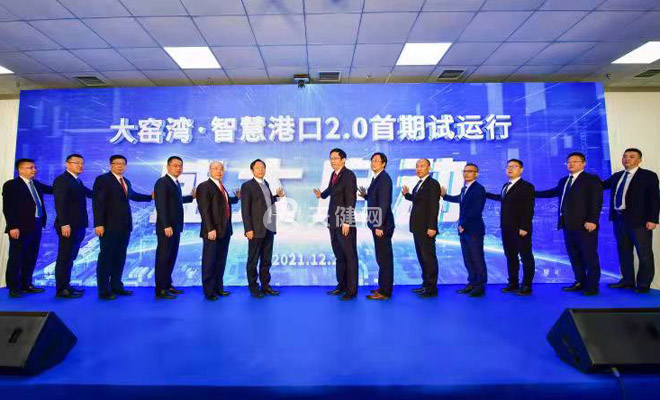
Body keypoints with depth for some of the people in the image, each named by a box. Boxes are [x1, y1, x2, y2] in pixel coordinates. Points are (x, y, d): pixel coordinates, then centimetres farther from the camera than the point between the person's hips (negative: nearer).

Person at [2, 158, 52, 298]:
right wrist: (13, 226, -18)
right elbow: (7, 208, -12)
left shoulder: (36, 184, 15)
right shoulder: (11, 185, -6)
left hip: (36, 226, 7)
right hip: (20, 228, -7)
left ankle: (26, 284, 22)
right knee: (16, 258, 2)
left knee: (31, 257, 12)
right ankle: (14, 288, 10)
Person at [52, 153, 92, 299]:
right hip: (68, 226, -9)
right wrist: (64, 224, -24)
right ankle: (61, 289, 5)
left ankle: (66, 285, 23)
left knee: (70, 257, 14)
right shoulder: (61, 180, -10)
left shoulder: (78, 181, 17)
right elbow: (60, 204, -18)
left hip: (79, 226, 9)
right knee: (65, 258, -2)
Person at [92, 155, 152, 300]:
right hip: (109, 226, -7)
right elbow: (97, 203, -11)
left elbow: (132, 195, 36)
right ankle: (103, 290, 5)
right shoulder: (102, 179, -4)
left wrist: (150, 197, 43)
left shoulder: (126, 182, 18)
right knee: (106, 257, -2)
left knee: (120, 257, 11)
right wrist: (99, 224, -18)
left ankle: (116, 286, 20)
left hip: (125, 226, 7)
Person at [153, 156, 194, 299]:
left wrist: (192, 196, 33)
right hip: (166, 228, -9)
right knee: (163, 257, -3)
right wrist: (166, 226, -24)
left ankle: (167, 285, 24)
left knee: (171, 257, 14)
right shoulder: (162, 182, -12)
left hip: (176, 227, 9)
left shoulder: (176, 183, 15)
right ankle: (160, 290, 5)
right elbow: (161, 206, -19)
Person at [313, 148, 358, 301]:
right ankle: (341, 285, 27)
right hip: (334, 222, 8)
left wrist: (346, 222, -19)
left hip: (345, 223, -8)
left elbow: (351, 200, -16)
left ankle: (351, 289, 11)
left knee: (350, 256, 2)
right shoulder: (334, 174, 12)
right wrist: (322, 194, 6)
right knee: (339, 255, 15)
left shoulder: (348, 175, -11)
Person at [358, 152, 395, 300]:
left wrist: (379, 225, -21)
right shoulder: (376, 178, 15)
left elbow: (384, 203, -20)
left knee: (384, 258, -2)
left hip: (382, 224, -10)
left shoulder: (384, 178, -14)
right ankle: (384, 287, 27)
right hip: (378, 223, 10)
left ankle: (384, 292, 6)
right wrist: (366, 195, 4)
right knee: (383, 257, 16)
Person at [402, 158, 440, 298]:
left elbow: (434, 206, -18)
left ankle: (432, 288, 8)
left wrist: (431, 227, -22)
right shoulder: (419, 184, 16)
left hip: (426, 228, -9)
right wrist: (407, 194, 6)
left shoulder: (432, 184, -12)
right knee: (422, 256, 15)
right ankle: (426, 284, 25)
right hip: (417, 227, 9)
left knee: (428, 257, -1)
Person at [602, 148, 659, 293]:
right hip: (619, 219, 6)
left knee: (644, 254, 3)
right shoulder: (617, 176, 15)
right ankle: (627, 280, 23)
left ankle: (643, 284, 14)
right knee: (624, 251, 12)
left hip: (639, 221, -5)